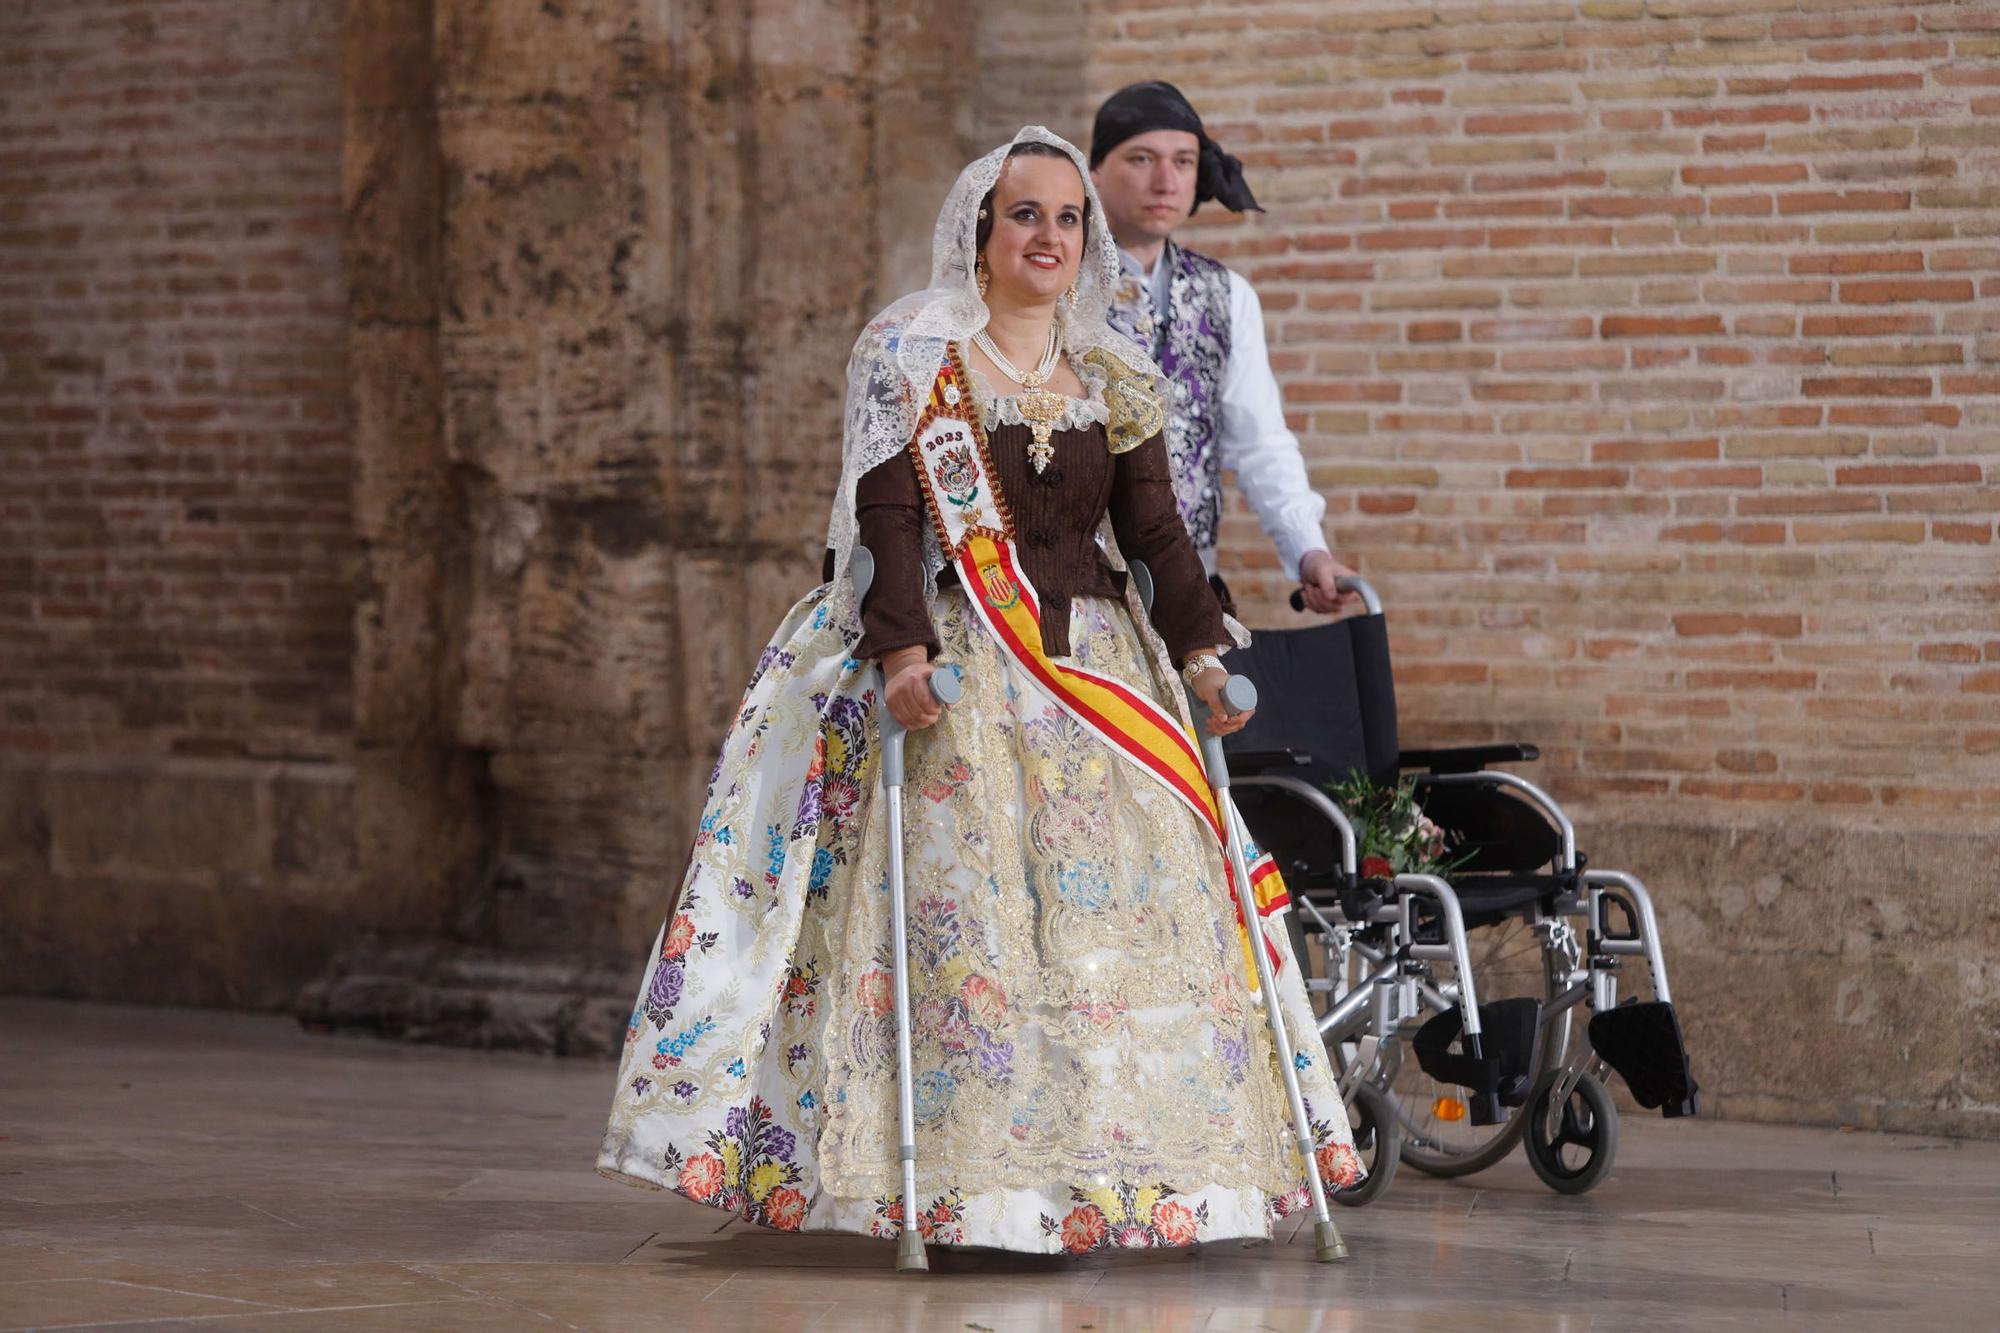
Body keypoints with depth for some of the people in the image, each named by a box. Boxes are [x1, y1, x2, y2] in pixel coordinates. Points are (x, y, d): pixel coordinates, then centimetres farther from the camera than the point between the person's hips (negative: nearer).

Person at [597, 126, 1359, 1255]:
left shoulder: (1114, 379, 14)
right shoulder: (912, 354, 2)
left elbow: (1156, 528, 9)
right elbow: (888, 516, -7)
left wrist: (1201, 650, -5)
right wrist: (902, 650, -21)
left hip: (1100, 672, 4)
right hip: (961, 673, -4)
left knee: (1126, 901, -3)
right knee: (968, 907, -11)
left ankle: (1114, 1172, 3)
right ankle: (979, 1190, -11)